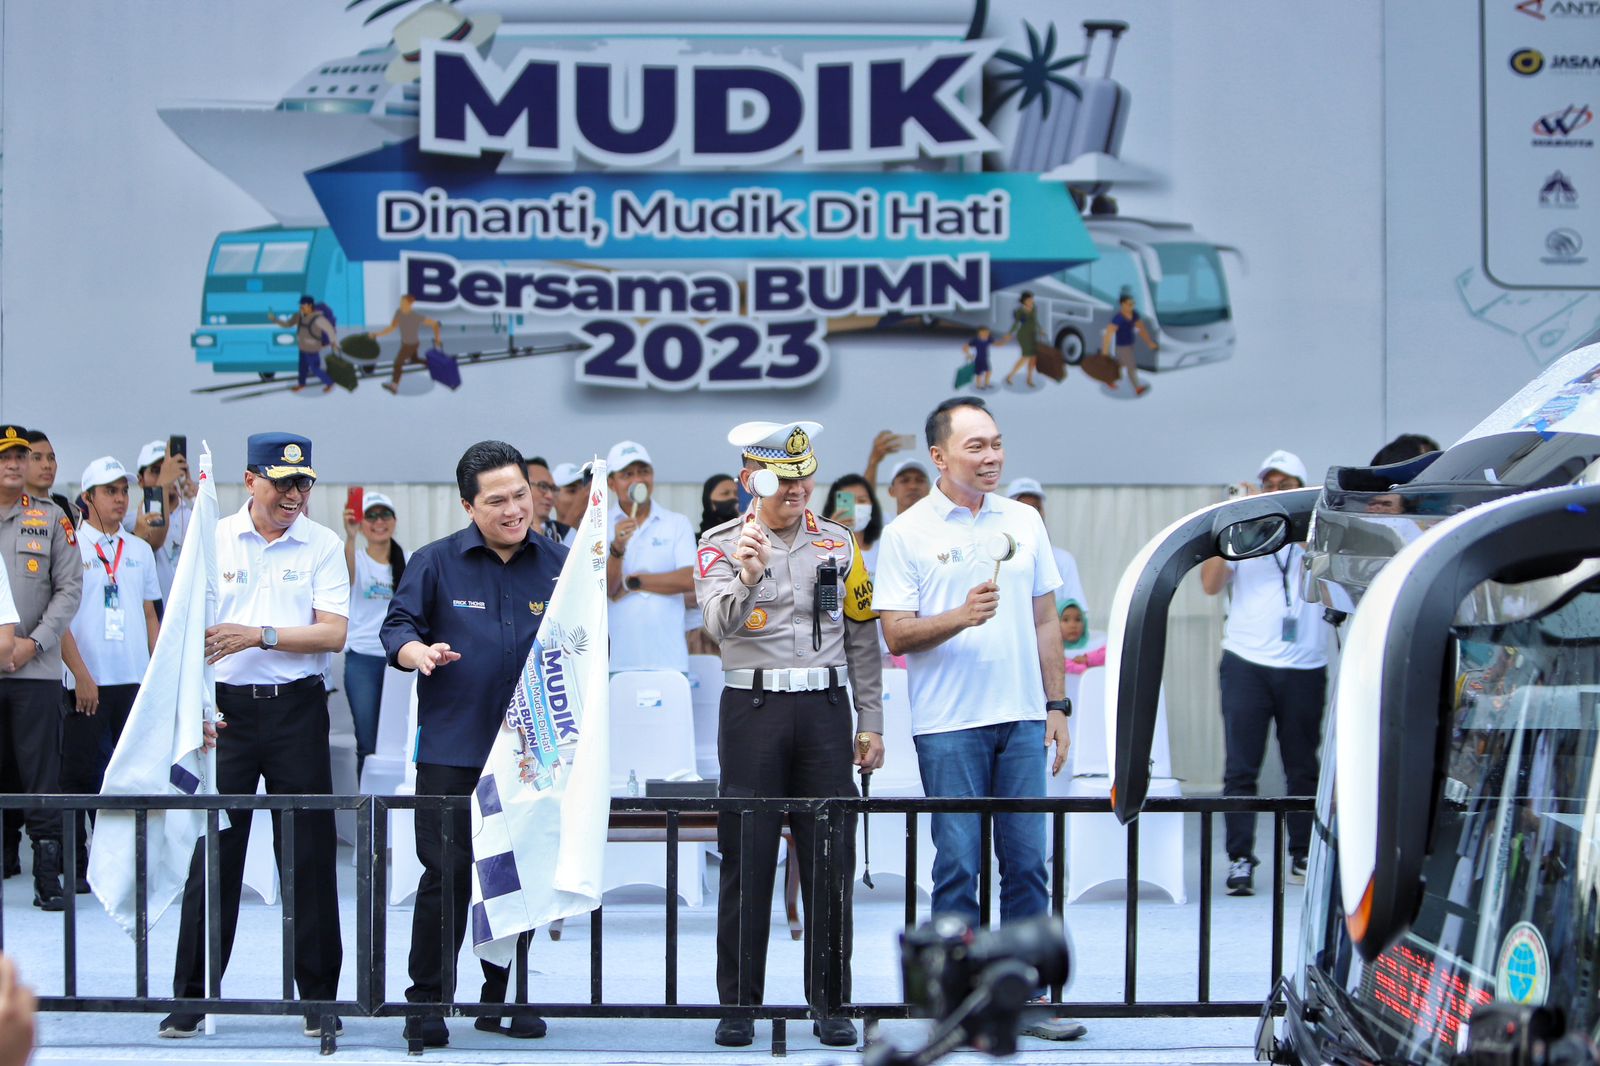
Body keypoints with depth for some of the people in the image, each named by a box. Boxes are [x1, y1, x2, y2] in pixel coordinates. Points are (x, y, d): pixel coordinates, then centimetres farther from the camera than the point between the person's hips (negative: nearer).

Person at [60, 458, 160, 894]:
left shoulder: (140, 550, 14)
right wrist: (80, 674, -14)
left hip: (135, 679, 4)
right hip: (87, 681, -4)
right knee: (80, 773, -2)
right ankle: (76, 866, 5)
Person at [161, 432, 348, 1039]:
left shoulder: (324, 546, 2)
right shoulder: (214, 540, 4)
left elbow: (333, 632, -7)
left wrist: (261, 635, -18)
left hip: (297, 708, 0)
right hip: (226, 708, 0)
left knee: (308, 854, 3)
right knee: (212, 852, 2)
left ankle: (319, 995, 12)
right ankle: (190, 997, 10)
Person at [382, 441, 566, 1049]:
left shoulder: (560, 565, 8)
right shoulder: (436, 563, 2)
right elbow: (398, 626, 2)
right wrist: (419, 651, -18)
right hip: (453, 752, -2)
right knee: (447, 876, -4)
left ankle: (502, 999, 20)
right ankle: (426, 1003, 6)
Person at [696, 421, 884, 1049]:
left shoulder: (838, 542, 9)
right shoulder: (722, 543, 0)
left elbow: (862, 641, 12)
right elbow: (719, 624, -18)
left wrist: (871, 723, 8)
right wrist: (747, 578, -38)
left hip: (824, 709, 2)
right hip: (752, 709, -2)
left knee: (831, 859, 3)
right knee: (746, 861, 1)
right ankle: (738, 1004, 9)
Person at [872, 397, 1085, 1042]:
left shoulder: (1024, 521, 10)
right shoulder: (907, 533, -2)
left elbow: (1045, 621, 14)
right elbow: (896, 634, -6)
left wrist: (1057, 706, 10)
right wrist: (961, 616, -21)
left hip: (1022, 720, 4)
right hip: (949, 724, -4)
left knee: (1027, 861, 5)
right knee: (958, 864, 0)